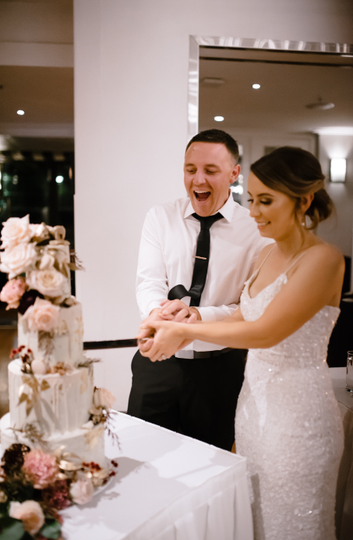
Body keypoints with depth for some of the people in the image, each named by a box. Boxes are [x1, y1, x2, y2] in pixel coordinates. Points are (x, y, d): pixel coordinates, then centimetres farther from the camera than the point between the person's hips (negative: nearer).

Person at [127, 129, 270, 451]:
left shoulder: (255, 229, -6)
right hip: (158, 361, 2)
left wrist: (201, 315, -28)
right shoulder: (160, 218, 1)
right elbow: (149, 281, -8)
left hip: (220, 367, -1)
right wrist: (158, 311, -31)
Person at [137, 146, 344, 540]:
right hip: (254, 401, 7)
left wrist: (183, 330, -15)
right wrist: (179, 334, 0)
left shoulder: (323, 260, -19)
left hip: (296, 416, -7)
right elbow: (243, 318, 12)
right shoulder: (269, 254, 6)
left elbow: (264, 331, -23)